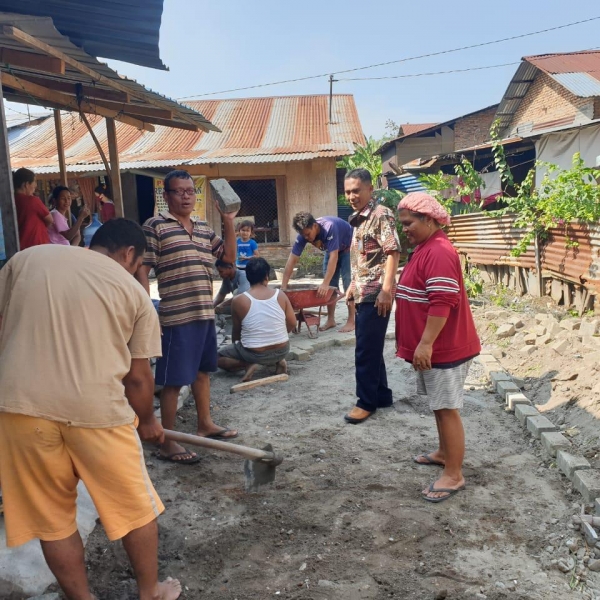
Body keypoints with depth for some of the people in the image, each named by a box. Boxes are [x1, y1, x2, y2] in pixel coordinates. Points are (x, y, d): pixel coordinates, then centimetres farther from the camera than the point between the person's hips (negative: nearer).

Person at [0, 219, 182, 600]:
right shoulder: (134, 292, 8)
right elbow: (138, 377, 9)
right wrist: (147, 421, 27)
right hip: (98, 408, -1)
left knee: (51, 518, 19)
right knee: (135, 508, 20)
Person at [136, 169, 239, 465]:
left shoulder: (204, 228, 13)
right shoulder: (155, 226, -8)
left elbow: (229, 255, 18)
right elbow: (142, 269, -11)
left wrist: (228, 222, 7)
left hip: (205, 313, 7)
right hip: (176, 317, -7)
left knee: (202, 371, 20)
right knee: (174, 381, -1)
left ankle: (205, 423, 37)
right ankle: (167, 443, 11)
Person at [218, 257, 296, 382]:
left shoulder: (238, 301, -12)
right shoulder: (280, 295, -5)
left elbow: (236, 331, 0)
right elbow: (292, 324, 2)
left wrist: (236, 344, 21)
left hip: (255, 354, -3)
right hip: (282, 350, 4)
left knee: (218, 356, 16)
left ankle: (248, 365, -5)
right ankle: (278, 361, 11)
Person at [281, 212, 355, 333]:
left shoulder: (329, 227, -41)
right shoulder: (304, 234, -23)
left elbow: (333, 257, -45)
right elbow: (292, 259, -24)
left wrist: (325, 284, -50)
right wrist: (283, 286, -29)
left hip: (348, 248, -6)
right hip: (332, 250, 6)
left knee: (348, 281, -13)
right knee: (331, 283, 2)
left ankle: (351, 321, -9)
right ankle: (331, 319, 10)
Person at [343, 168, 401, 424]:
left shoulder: (381, 215, -11)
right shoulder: (356, 219, 15)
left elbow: (393, 253, -18)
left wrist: (386, 290, -24)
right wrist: (353, 286, 22)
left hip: (375, 294, -9)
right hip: (362, 294, 9)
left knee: (366, 351, -3)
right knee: (370, 349, 15)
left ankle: (367, 402, 10)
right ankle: (382, 395, 27)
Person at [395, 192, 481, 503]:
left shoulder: (438, 252, -20)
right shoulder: (425, 248, 14)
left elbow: (443, 302, -27)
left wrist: (426, 344, -26)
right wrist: (421, 343, 25)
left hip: (443, 347, -10)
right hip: (433, 345, 10)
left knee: (447, 409, -2)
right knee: (439, 406, 21)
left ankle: (454, 475, 7)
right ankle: (444, 453, 36)